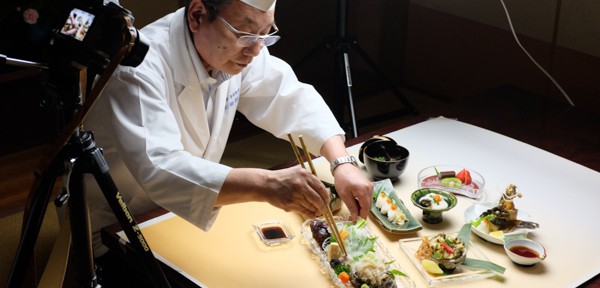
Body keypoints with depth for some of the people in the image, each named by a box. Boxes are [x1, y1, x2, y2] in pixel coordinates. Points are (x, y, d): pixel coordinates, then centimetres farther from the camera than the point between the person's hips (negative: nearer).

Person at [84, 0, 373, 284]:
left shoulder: (236, 49, -9)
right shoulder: (140, 67, -30)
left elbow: (293, 98, -3)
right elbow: (157, 169, -41)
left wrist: (342, 162, -20)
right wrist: (266, 185, -51)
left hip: (186, 217, 6)